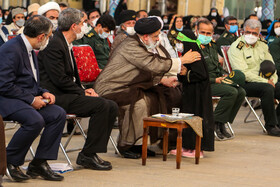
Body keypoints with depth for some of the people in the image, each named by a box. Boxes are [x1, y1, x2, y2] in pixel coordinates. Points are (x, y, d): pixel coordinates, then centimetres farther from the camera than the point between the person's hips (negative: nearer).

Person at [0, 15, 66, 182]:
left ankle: (39, 163, -7)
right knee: (35, 120, -33)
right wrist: (31, 99, -19)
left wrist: (43, 93, 4)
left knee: (59, 114, -10)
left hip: (28, 98, 10)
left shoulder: (29, 49, 14)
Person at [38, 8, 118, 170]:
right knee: (101, 105, -24)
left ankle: (92, 152, -4)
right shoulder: (54, 44, -13)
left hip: (67, 93, 10)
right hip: (56, 96, -10)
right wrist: (83, 93, -12)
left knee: (112, 107, -3)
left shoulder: (66, 44, 19)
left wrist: (84, 90, 6)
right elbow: (60, 79, -19)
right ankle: (87, 155, -18)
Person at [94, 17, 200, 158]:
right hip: (109, 89, -10)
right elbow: (154, 65, -26)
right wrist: (182, 60, -20)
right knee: (138, 103, -29)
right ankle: (125, 145, -15)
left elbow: (148, 71, 22)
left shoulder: (140, 45, 11)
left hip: (125, 87, 10)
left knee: (153, 99, -4)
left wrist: (163, 81, 6)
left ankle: (137, 144, 1)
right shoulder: (131, 46, -21)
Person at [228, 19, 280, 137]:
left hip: (265, 81, 7)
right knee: (267, 89, -33)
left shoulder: (262, 45, 15)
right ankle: (270, 126, -23)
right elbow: (243, 73, -17)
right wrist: (265, 82, -20)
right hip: (245, 83, -7)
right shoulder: (236, 47, -8)